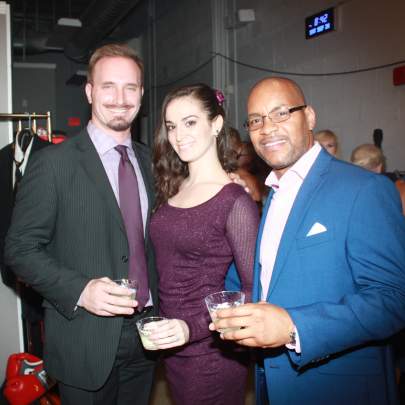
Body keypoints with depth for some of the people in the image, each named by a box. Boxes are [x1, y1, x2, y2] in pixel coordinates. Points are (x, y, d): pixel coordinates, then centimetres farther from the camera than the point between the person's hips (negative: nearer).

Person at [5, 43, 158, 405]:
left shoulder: (149, 161, 6)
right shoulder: (53, 163, -10)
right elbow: (21, 249, -10)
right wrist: (80, 290, -23)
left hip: (146, 334, 5)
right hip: (85, 343, -4)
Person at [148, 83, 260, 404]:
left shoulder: (235, 201, -17)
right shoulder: (172, 189, 3)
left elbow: (254, 291, -17)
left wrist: (193, 328, -24)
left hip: (212, 353, -6)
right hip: (172, 348, 6)